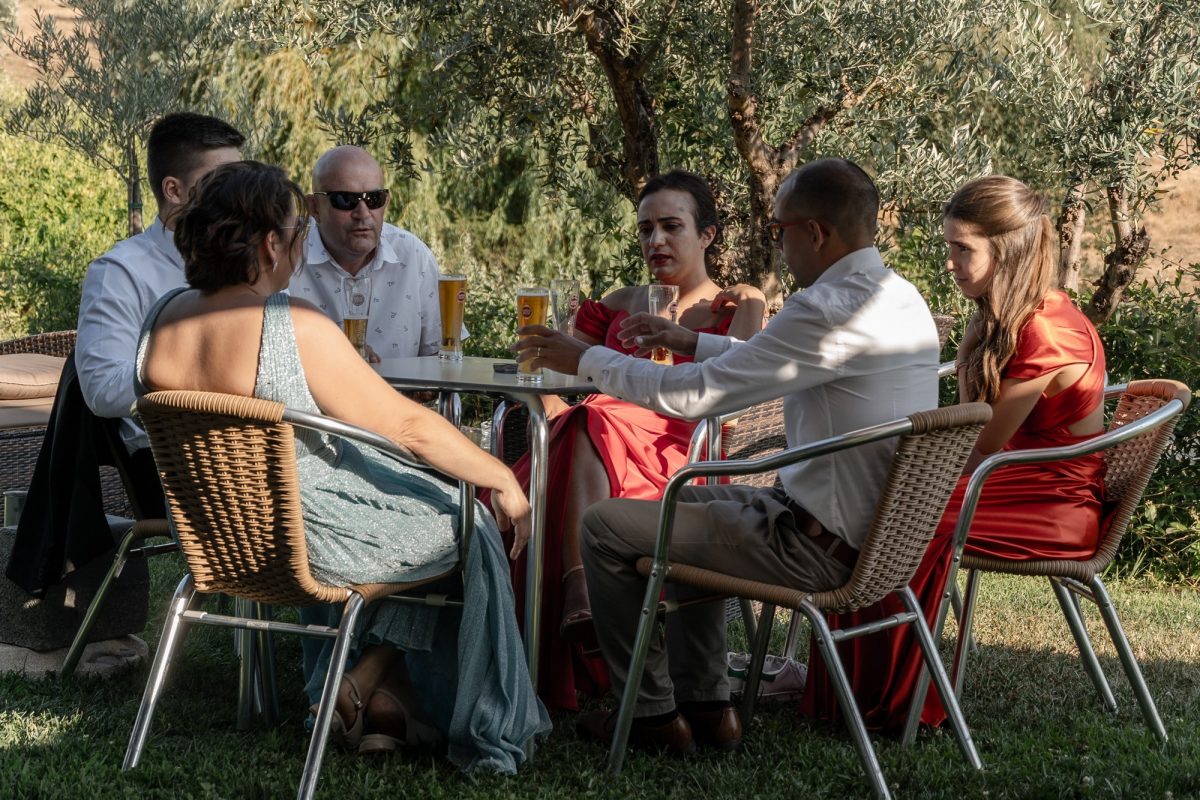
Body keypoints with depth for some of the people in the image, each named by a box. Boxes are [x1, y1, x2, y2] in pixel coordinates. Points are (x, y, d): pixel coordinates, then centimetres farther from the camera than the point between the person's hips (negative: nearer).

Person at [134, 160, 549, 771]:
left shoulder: (164, 317, -4)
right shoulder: (296, 328, -26)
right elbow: (409, 427, -19)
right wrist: (504, 481, -6)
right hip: (306, 543, -8)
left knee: (420, 504, 26)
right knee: (467, 531, 15)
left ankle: (373, 691, 23)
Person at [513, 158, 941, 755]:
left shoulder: (830, 309, -24)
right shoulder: (900, 297, 6)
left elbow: (693, 394, -19)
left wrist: (584, 360, -7)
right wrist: (692, 342, 25)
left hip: (821, 547, -10)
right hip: (873, 530, 10)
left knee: (605, 527, 2)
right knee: (692, 503, 31)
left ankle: (652, 713, 13)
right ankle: (704, 704, 29)